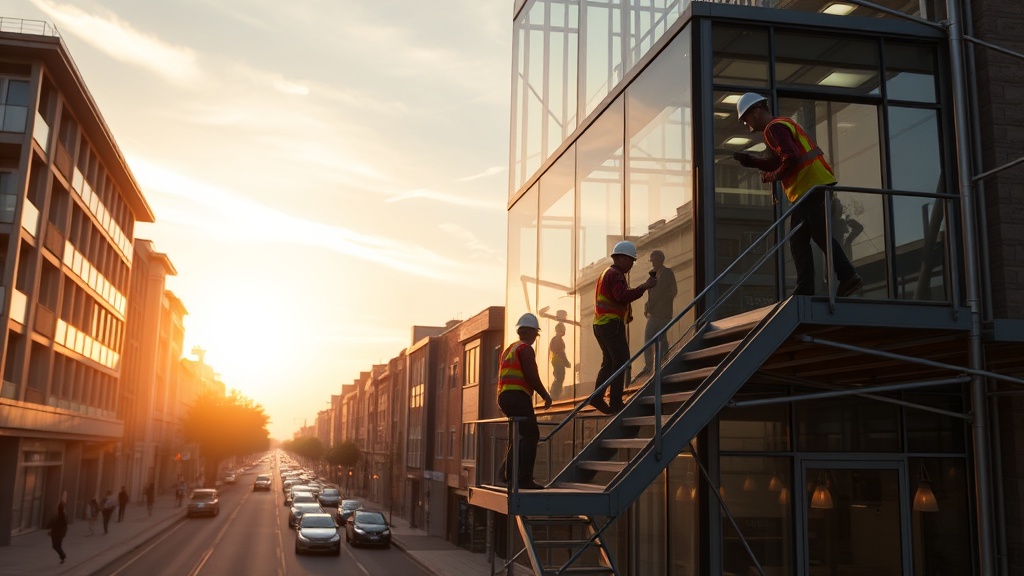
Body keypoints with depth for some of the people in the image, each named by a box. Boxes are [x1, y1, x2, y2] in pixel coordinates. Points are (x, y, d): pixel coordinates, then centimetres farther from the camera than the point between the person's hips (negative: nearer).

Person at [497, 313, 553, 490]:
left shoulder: (509, 349, 23)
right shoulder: (526, 349, -5)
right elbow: (532, 376, -15)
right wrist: (545, 395, -4)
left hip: (503, 396, 9)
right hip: (518, 396, -9)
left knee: (519, 433, 21)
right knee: (530, 435, -10)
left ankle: (509, 472, 19)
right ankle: (525, 478, -17)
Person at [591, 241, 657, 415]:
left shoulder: (606, 273, 22)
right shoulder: (615, 275, -11)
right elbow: (622, 296, -27)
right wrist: (644, 287, -25)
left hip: (600, 324, 10)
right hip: (612, 323, -10)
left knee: (609, 361, 16)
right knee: (621, 360, -7)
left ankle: (597, 398, 13)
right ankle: (615, 402, -9)